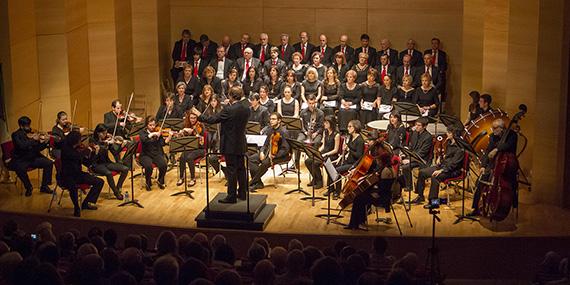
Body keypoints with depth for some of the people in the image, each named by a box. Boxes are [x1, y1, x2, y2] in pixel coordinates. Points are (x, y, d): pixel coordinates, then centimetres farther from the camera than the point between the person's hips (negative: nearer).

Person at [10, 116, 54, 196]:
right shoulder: (16, 135, -7)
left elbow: (38, 148, 5)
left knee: (49, 163, -14)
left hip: (33, 158, 5)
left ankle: (44, 186, -1)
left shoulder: (32, 134, 6)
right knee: (20, 168, -35)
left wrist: (45, 142, -13)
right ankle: (28, 187, -9)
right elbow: (22, 145, -25)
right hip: (21, 160, -5)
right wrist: (34, 140, -25)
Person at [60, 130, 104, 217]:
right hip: (67, 176, -8)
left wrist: (94, 151, 1)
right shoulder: (65, 149, -17)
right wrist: (89, 150, -16)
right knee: (73, 187, -40)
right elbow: (78, 156, -32)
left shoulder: (77, 148, 5)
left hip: (78, 174, 8)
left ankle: (86, 203, 10)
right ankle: (76, 208, -16)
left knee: (99, 182, 0)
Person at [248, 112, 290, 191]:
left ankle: (252, 183, -20)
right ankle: (258, 183, -16)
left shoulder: (283, 132, -15)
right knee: (251, 159, -13)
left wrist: (274, 155, -27)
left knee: (265, 163, -34)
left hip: (280, 155, -8)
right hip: (268, 153, 8)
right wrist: (262, 152, -5)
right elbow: (266, 144, 16)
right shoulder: (270, 131, 10)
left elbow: (285, 149, -19)